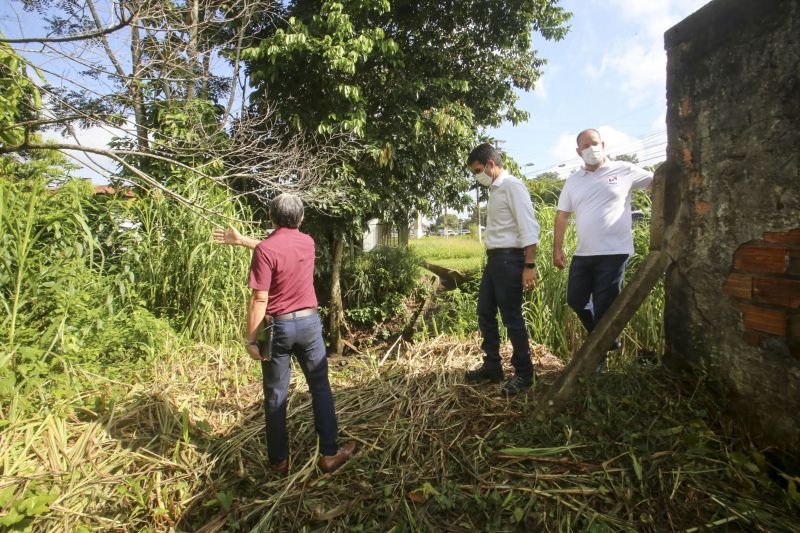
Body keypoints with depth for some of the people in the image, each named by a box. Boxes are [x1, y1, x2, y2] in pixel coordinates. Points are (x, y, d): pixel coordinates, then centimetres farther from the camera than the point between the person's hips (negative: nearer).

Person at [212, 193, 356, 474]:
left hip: (278, 326, -3)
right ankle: (329, 454, 19)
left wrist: (251, 339, -8)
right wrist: (241, 240, 26)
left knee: (275, 396, 11)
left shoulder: (264, 250, -14)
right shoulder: (307, 242, 3)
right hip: (309, 322, 4)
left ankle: (279, 461, 24)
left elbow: (259, 300, -17)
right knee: (321, 389, 13)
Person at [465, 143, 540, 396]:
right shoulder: (494, 190, 16)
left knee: (512, 318, -1)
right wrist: (492, 258, 12)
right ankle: (492, 366, 28)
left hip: (509, 259, -9)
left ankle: (523, 373, 15)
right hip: (493, 259, 9)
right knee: (485, 314, 14)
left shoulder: (512, 186, -10)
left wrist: (529, 266, -22)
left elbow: (528, 227, -18)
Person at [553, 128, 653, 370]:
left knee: (603, 307, 2)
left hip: (613, 253, -4)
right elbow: (562, 216, 8)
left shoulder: (624, 171, 1)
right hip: (582, 254, 5)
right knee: (575, 300, 11)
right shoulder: (573, 181, 10)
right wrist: (557, 249, 3)